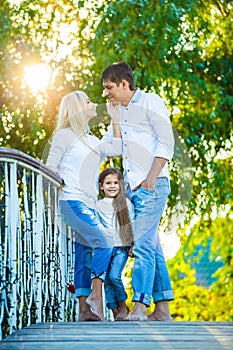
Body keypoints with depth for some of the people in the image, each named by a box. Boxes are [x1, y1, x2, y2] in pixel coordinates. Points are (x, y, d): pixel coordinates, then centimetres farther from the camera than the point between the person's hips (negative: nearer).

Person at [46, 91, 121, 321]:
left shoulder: (92, 140, 22)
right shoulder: (65, 135, 0)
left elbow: (117, 148, 22)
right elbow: (50, 168, -2)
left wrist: (115, 117, 23)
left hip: (89, 205, 8)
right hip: (72, 202, -8)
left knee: (85, 255, 2)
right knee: (104, 241, -19)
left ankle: (84, 309, -1)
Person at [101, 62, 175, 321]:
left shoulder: (150, 102, -3)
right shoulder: (119, 112, 20)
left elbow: (166, 144, -10)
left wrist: (151, 179, -17)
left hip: (152, 186, -8)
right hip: (131, 188, 8)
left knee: (142, 245, -14)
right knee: (152, 247, 6)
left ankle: (140, 307, -18)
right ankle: (162, 309, 8)